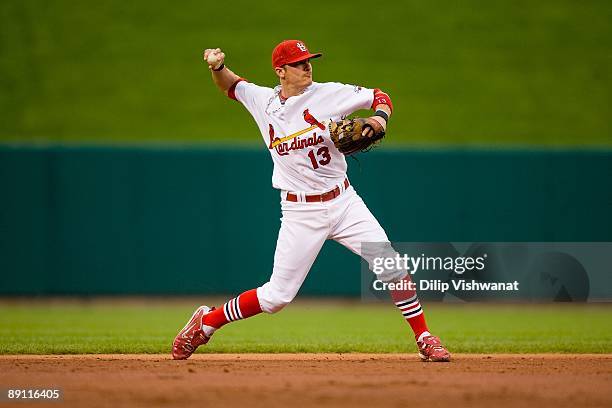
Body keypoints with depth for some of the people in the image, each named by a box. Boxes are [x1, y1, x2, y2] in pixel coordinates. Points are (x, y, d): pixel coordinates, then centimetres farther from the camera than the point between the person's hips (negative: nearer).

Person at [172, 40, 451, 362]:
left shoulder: (328, 94, -4)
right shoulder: (263, 101, 1)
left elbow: (379, 96, 3)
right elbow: (229, 85, 18)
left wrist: (379, 119, -18)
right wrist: (217, 66, -3)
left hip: (344, 201, 1)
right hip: (300, 212, -1)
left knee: (392, 268, -11)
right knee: (277, 296, -2)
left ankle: (425, 341, 2)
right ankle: (207, 322, 18)